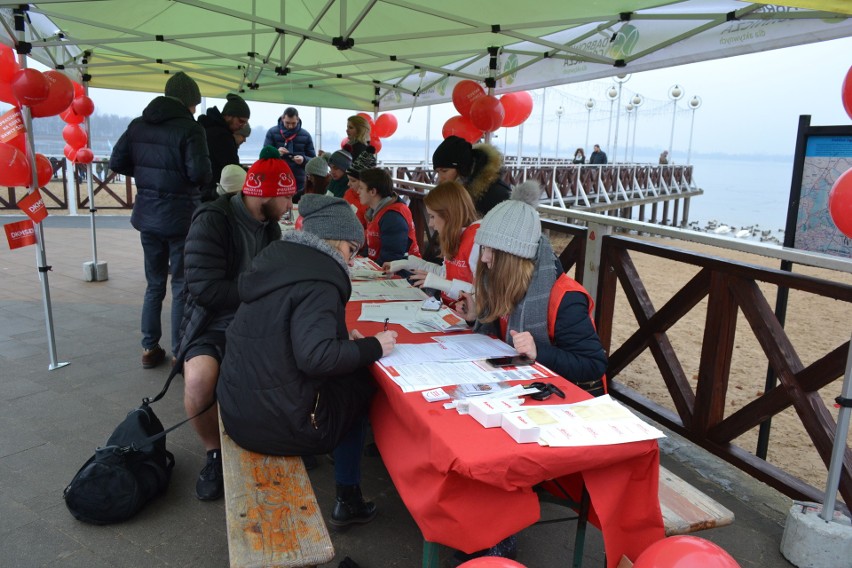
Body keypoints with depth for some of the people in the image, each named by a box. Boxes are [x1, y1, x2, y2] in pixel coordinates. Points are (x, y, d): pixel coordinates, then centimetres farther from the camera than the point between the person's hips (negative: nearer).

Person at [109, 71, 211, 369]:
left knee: (154, 283, 17)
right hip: (180, 214, -6)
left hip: (147, 213, 6)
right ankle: (179, 353, 11)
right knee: (182, 286, 5)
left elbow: (117, 162, 5)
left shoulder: (138, 125, 5)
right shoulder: (189, 128, -15)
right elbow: (200, 173, -23)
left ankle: (150, 348, 24)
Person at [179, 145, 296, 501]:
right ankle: (214, 453, -4)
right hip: (213, 327, -5)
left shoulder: (269, 226, 9)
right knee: (199, 380, -34)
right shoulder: (212, 222, -13)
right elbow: (206, 289, -22)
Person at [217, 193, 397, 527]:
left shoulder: (278, 260, 8)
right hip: (278, 423, -8)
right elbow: (315, 356, -28)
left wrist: (342, 339, 9)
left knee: (347, 376, 24)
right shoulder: (317, 280, -18)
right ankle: (347, 501, 24)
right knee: (359, 385, 15)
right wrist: (372, 347, -14)